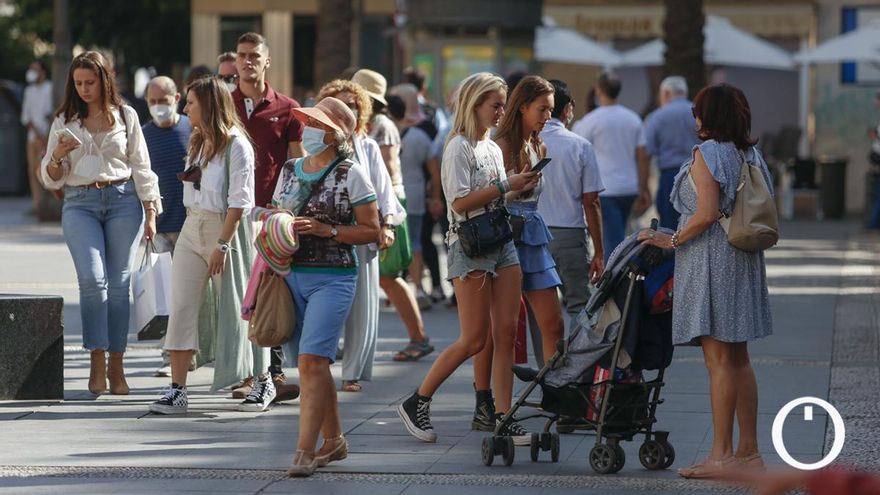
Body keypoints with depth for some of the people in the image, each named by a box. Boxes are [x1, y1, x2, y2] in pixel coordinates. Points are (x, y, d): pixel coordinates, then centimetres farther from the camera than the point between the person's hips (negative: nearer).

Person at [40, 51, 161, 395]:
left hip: (123, 200, 0)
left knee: (119, 283, -1)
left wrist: (150, 214, 4)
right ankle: (97, 360, -10)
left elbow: (141, 167, 10)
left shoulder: (126, 116, 9)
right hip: (79, 204, 0)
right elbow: (51, 178, 11)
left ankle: (116, 366, 5)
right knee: (92, 279, -17)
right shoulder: (64, 121, 11)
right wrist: (57, 155, -10)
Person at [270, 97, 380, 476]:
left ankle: (304, 452, -19)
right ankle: (334, 441, 24)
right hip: (289, 276, 6)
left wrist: (326, 230, -15)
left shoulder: (351, 175, -4)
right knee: (309, 363, 9)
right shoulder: (289, 171, 13)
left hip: (332, 278, -6)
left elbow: (371, 231, -5)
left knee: (312, 361, -16)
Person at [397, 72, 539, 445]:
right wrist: (506, 186, -17)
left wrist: (520, 189, 5)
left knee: (505, 333, 0)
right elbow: (460, 202, -17)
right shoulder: (459, 147, -8)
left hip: (502, 243, 8)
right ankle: (415, 404, 3)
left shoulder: (493, 148, 17)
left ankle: (502, 416, 2)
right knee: (474, 339, -7)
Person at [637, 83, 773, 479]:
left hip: (711, 257, -9)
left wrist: (671, 241, -9)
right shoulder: (750, 153, 13)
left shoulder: (707, 153, -11)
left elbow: (707, 213, -20)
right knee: (738, 359, 12)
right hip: (743, 260, 9)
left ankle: (722, 455, -8)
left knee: (719, 360, -8)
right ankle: (748, 450, 14)